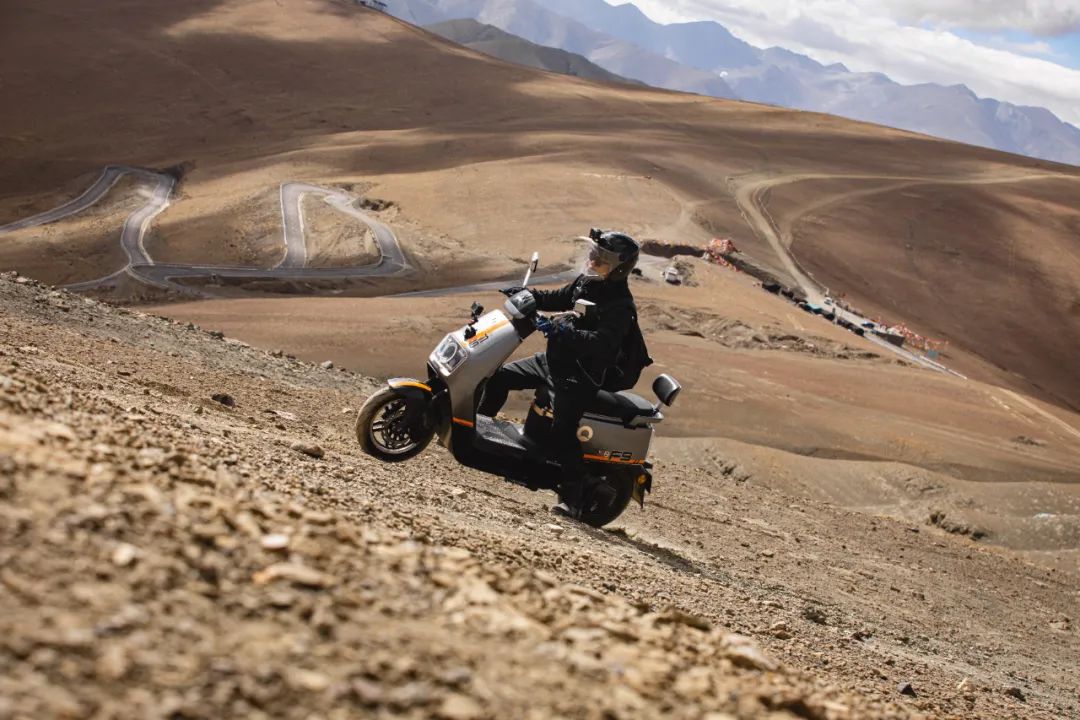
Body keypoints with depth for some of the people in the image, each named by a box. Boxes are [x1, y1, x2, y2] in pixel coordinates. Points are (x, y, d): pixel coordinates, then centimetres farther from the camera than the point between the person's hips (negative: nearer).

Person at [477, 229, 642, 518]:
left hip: (583, 374, -9)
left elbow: (601, 343, -33)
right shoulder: (587, 281, 7)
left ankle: (573, 498, -18)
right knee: (500, 376, 13)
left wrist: (561, 332, -42)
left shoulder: (621, 305, -20)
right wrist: (527, 295, 11)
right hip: (555, 359, 9)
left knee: (562, 432, -23)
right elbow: (560, 298, 25)